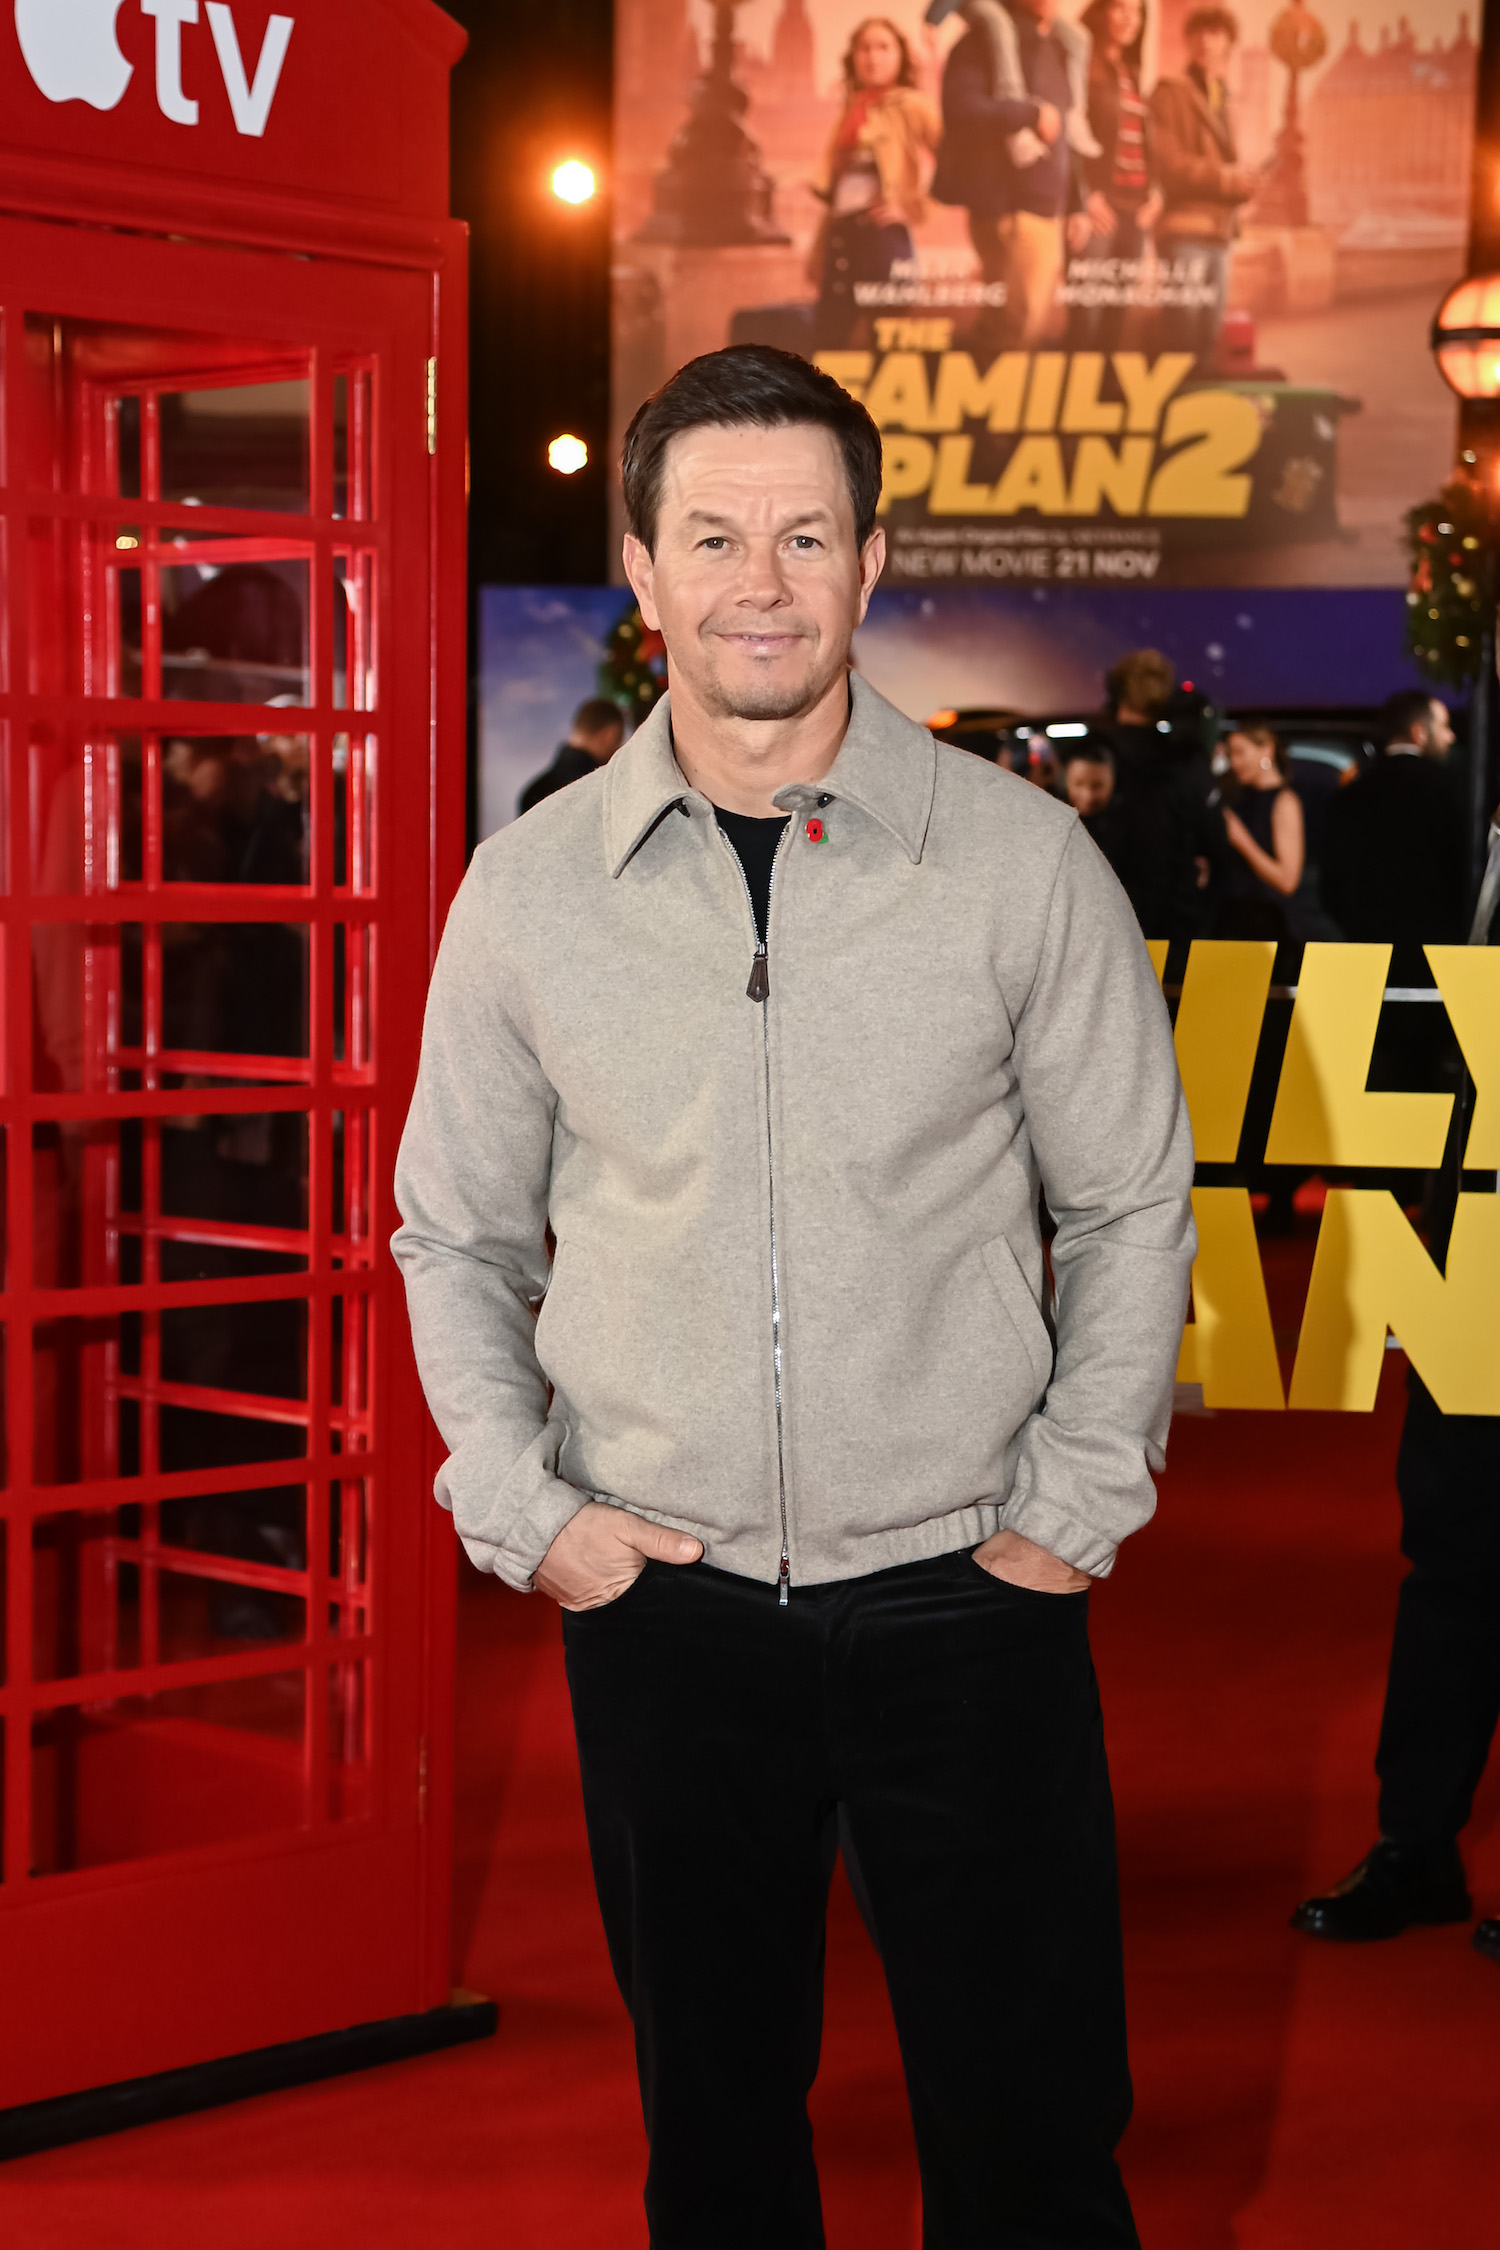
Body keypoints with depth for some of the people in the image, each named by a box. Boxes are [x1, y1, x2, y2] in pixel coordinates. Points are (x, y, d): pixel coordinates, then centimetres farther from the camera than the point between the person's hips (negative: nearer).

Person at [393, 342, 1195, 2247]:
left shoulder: (1024, 861, -5)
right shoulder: (526, 892, -1)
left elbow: (1130, 1204, 4)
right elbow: (458, 1236, 10)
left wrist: (1075, 1504, -2)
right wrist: (518, 1506, 0)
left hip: (965, 1596, -1)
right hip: (661, 1602, 1)